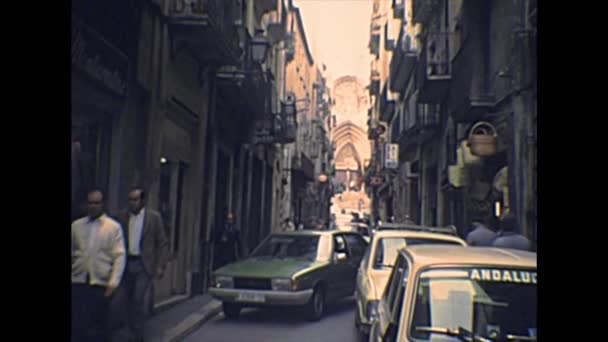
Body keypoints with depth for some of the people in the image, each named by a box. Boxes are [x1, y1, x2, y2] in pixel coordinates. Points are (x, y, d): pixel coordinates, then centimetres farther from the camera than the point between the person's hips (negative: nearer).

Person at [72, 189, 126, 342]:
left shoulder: (114, 227, 2)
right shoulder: (76, 225, 10)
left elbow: (119, 256, -4)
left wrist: (113, 282, -15)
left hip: (101, 284, -2)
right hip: (78, 283, 2)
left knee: (100, 326, 8)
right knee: (77, 324, 0)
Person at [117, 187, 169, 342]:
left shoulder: (154, 217, -2)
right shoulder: (123, 217, 7)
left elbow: (162, 243, -2)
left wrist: (160, 266, -8)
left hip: (144, 264, -4)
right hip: (127, 263, 4)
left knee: (140, 299, -11)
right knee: (130, 301, 9)